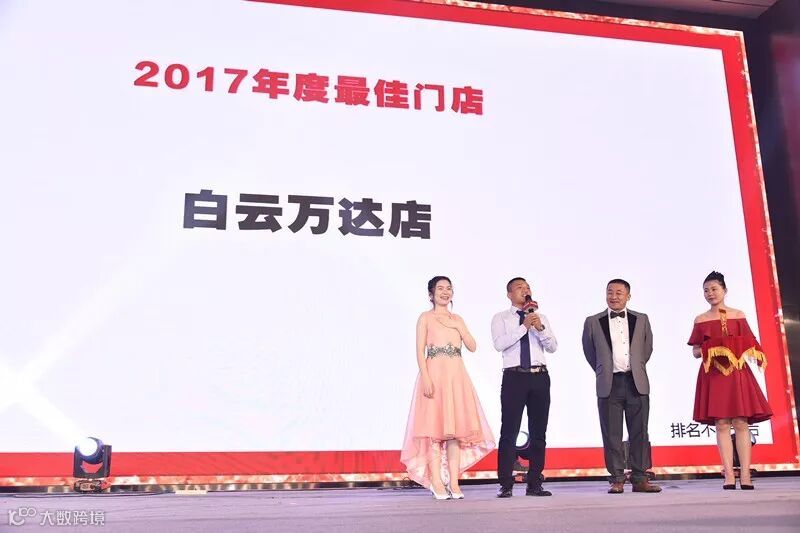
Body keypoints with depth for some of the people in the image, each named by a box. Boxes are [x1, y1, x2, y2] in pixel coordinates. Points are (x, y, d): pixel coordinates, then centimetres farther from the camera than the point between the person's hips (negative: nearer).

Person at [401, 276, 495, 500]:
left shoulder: (457, 319, 18)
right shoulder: (426, 318, 5)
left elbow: (472, 346, 9)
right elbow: (420, 350, -4)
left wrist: (459, 327, -2)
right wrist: (426, 378, -15)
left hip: (457, 376, 5)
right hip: (435, 374, -4)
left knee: (456, 427, 2)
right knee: (434, 426, -5)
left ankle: (453, 482, 6)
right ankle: (436, 483, -1)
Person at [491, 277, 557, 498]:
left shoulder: (541, 318, 16)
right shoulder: (501, 318, 6)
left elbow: (553, 347, 7)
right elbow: (499, 344, -11)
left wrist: (540, 328, -10)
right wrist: (524, 326, -15)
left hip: (540, 376, 4)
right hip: (514, 377, -4)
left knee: (538, 431, 7)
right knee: (509, 431, -4)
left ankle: (535, 484, 15)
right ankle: (505, 485, 1)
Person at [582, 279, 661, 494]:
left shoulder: (641, 319, 9)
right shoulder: (593, 322, 4)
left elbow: (647, 348, 19)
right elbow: (589, 351, 15)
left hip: (637, 383, 1)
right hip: (609, 385, -1)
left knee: (639, 433, 3)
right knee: (612, 434, 1)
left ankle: (640, 478, 10)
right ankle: (617, 479, 8)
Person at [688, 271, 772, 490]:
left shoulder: (738, 315, 10)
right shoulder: (700, 320, 10)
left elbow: (749, 346, 8)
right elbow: (695, 352, 10)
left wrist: (748, 353, -13)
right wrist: (709, 350, -9)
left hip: (737, 373, 0)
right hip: (713, 374, 0)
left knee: (741, 423, -5)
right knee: (721, 424, -4)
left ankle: (745, 476, -3)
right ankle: (729, 476, -3)